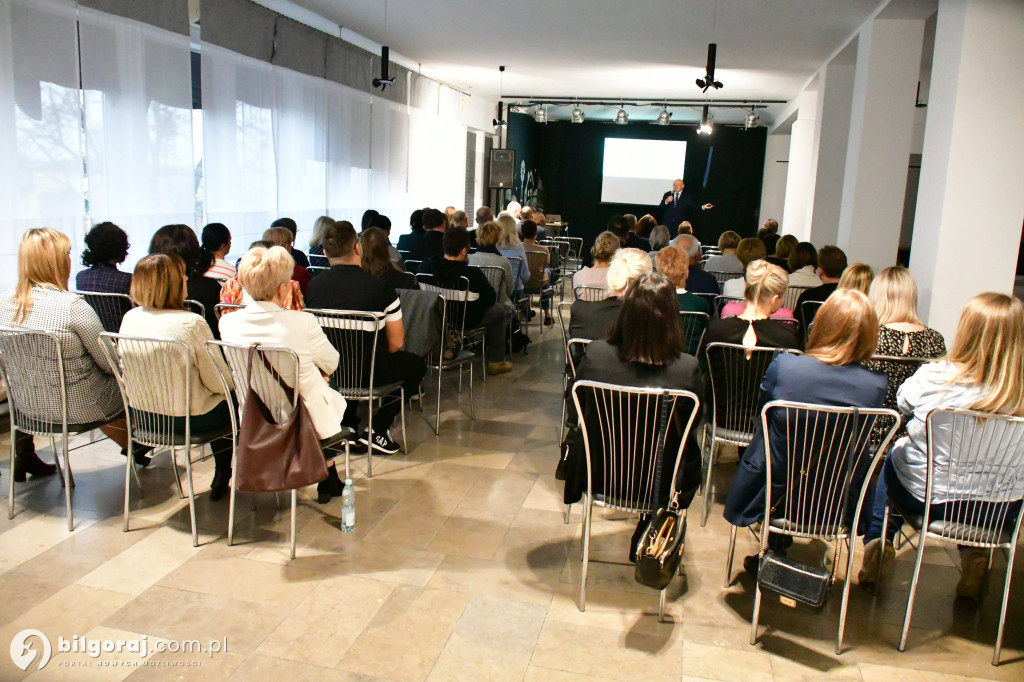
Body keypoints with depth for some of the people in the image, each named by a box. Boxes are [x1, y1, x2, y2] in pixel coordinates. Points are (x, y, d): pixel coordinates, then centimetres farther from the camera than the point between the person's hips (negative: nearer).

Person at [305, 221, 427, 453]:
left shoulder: (313, 286, -4)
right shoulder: (380, 287, -15)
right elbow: (396, 343, -8)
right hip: (369, 374, -4)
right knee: (416, 365, 23)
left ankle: (347, 424, 26)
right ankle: (377, 429, 12)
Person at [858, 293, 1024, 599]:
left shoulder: (934, 377, -23)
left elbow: (903, 403, -1)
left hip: (929, 497, -1)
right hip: (999, 510, 2)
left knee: (896, 451, 32)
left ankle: (879, 541, 39)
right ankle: (975, 554, 36)